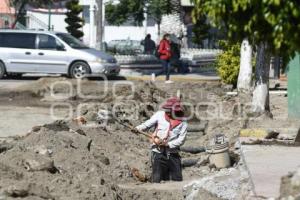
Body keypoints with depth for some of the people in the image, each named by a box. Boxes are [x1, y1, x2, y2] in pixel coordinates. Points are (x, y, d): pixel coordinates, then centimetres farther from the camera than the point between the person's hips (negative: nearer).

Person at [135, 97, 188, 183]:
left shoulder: (182, 123, -1)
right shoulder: (160, 115, 1)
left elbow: (181, 139, -6)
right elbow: (148, 124, 4)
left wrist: (168, 144, -17)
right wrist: (139, 128, -15)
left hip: (173, 152, 1)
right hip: (158, 152, -1)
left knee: (177, 179, 5)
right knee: (157, 179, -6)